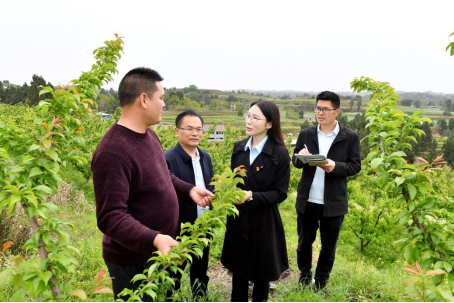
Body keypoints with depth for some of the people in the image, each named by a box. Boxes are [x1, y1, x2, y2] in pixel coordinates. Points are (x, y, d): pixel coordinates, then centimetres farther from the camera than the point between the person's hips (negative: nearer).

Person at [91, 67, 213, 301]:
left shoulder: (148, 134, 2)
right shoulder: (112, 152, -29)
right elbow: (110, 216, -30)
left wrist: (189, 190, 4)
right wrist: (153, 239, -40)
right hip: (132, 260, -9)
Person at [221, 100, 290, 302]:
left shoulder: (280, 154, -14)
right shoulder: (239, 148, 1)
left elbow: (280, 193, -13)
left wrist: (251, 196, -25)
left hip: (264, 222, -4)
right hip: (238, 219, 4)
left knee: (261, 273, 15)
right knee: (238, 269, 18)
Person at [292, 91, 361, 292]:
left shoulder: (350, 137, -4)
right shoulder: (306, 134, 2)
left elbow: (355, 166, -4)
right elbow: (296, 162, 4)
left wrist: (335, 167, -23)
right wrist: (301, 157, -20)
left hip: (334, 202, -1)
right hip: (307, 200, 2)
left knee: (328, 247, 13)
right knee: (304, 243, 14)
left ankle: (320, 283, 34)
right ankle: (304, 278, 37)